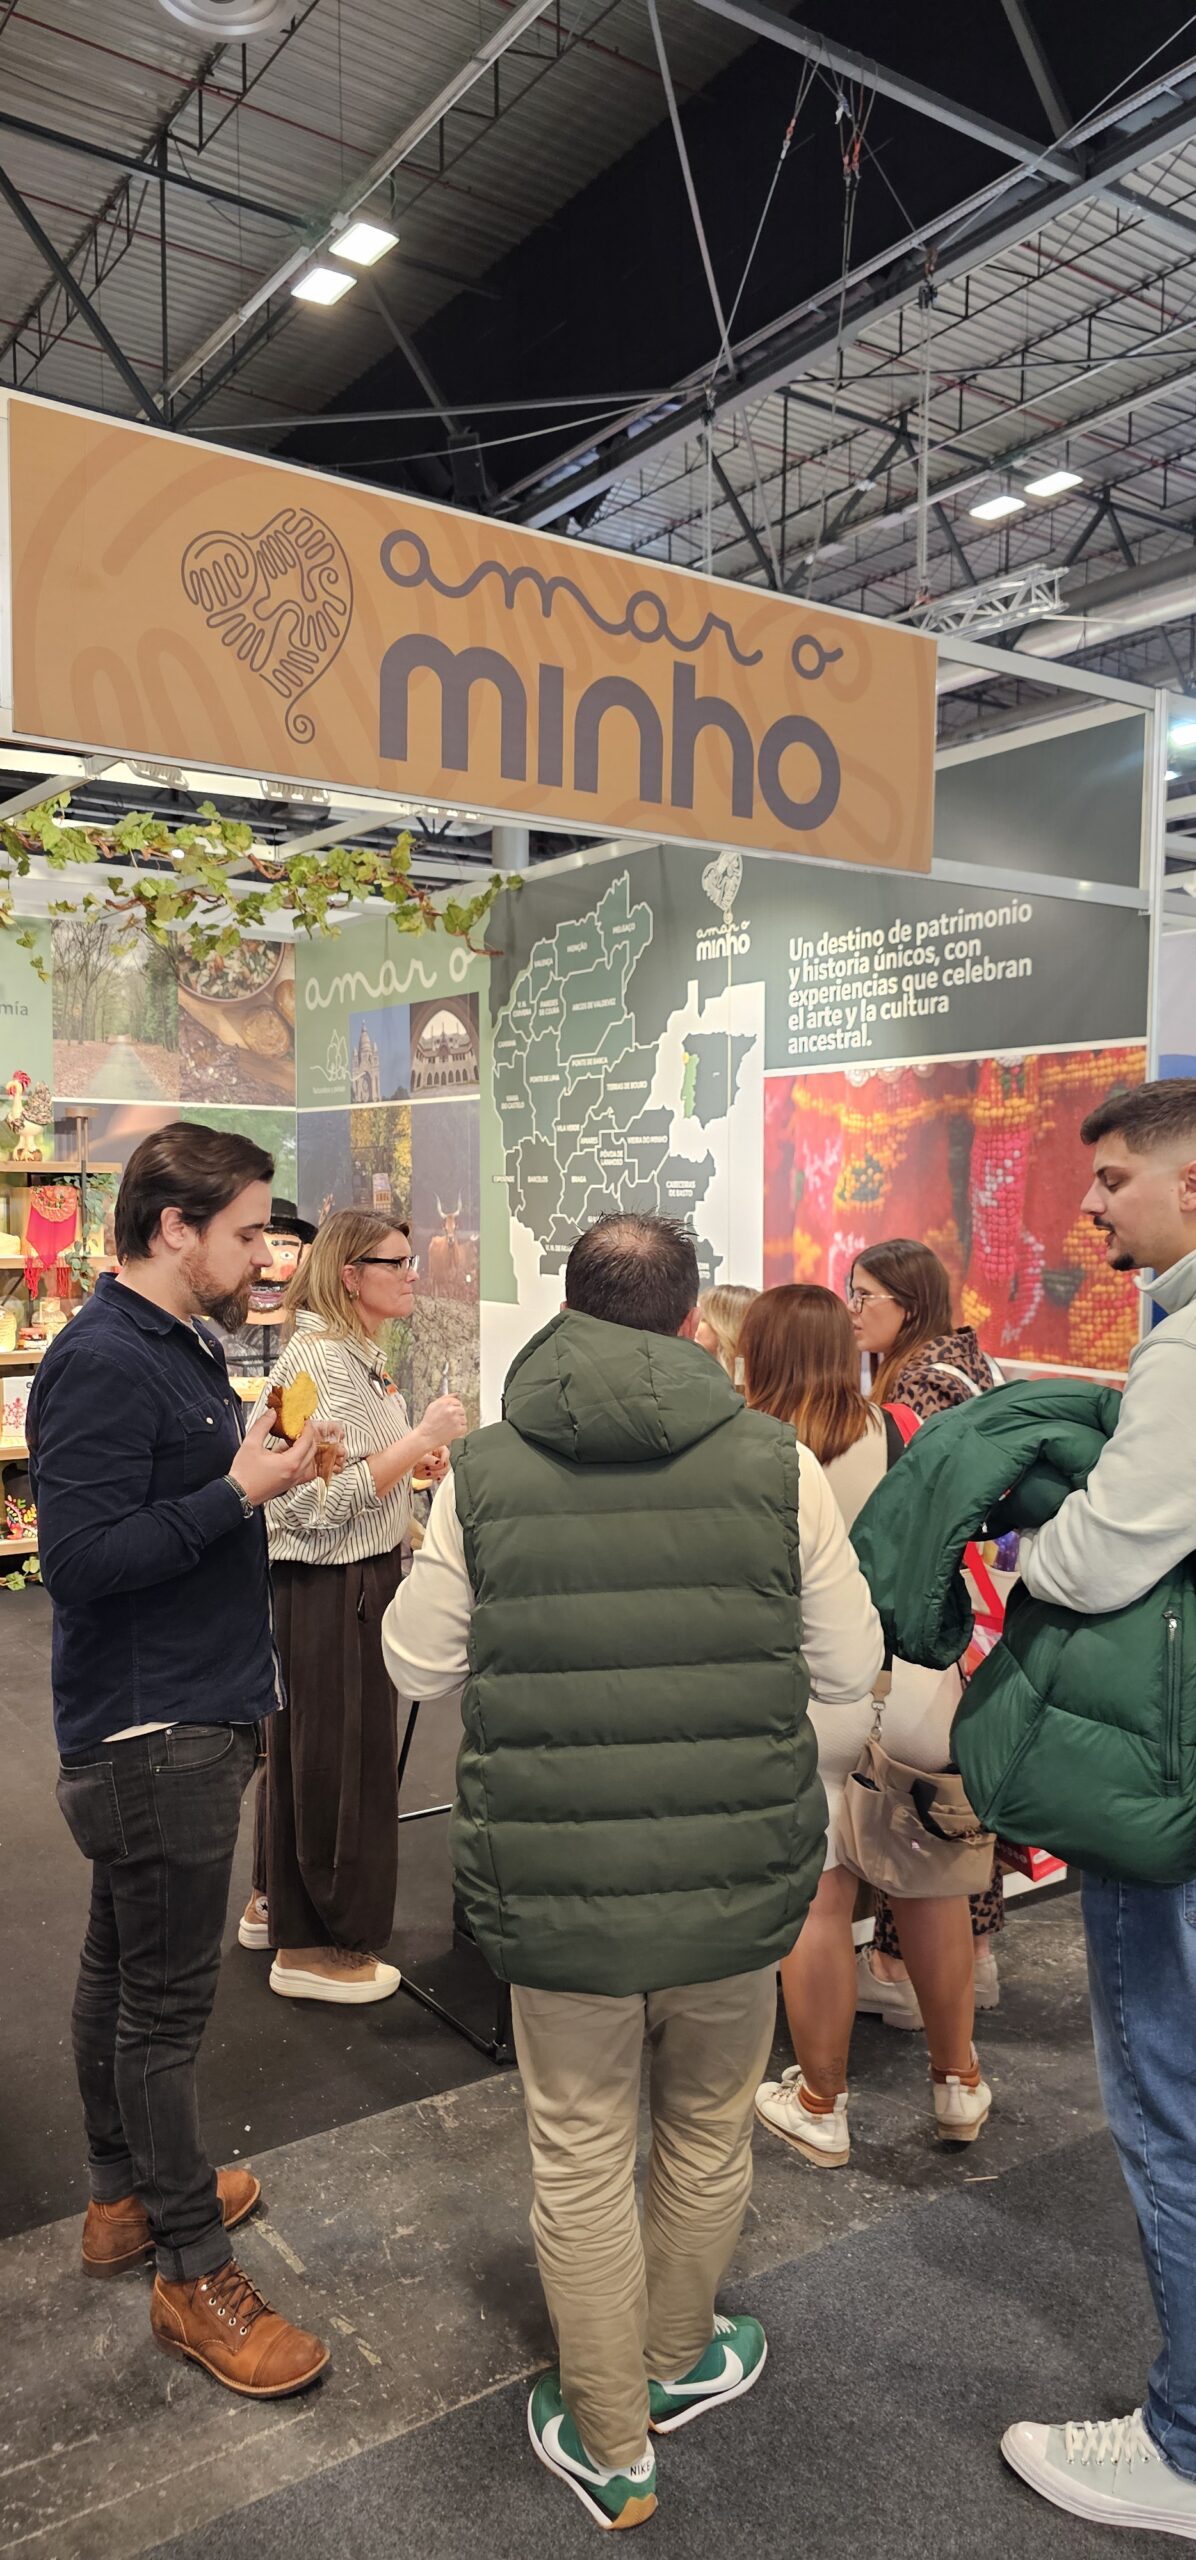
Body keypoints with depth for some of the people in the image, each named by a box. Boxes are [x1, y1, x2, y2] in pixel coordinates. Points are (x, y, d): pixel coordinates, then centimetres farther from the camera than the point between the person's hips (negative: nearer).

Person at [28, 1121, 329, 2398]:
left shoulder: (181, 1346, 11)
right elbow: (83, 1553, -26)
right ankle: (194, 2273, 17)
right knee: (163, 2001, 3)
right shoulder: (101, 1362, -21)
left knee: (123, 1969, 22)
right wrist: (240, 1489, -23)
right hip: (150, 1732, -10)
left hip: (182, 1720, 10)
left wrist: (261, 1461, 1)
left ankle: (126, 2196, 38)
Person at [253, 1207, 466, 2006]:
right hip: (329, 1587, -10)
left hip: (357, 1577, 10)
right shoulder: (321, 1361, -22)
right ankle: (315, 1949, 19)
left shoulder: (359, 1355, 10)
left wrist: (413, 1461, 9)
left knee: (310, 1753, 21)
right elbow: (319, 1502, -28)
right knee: (337, 1760, 3)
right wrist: (418, 1439, -27)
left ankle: (281, 1905, 38)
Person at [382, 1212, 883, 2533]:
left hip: (554, 1886, 0)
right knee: (707, 2133, 25)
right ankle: (673, 2363, 49)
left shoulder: (484, 1471, -9)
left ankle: (610, 2449, 36)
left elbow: (416, 1665, 0)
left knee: (581, 2154, 18)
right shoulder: (776, 1461, -10)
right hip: (736, 1880, 1)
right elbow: (850, 1668, -2)